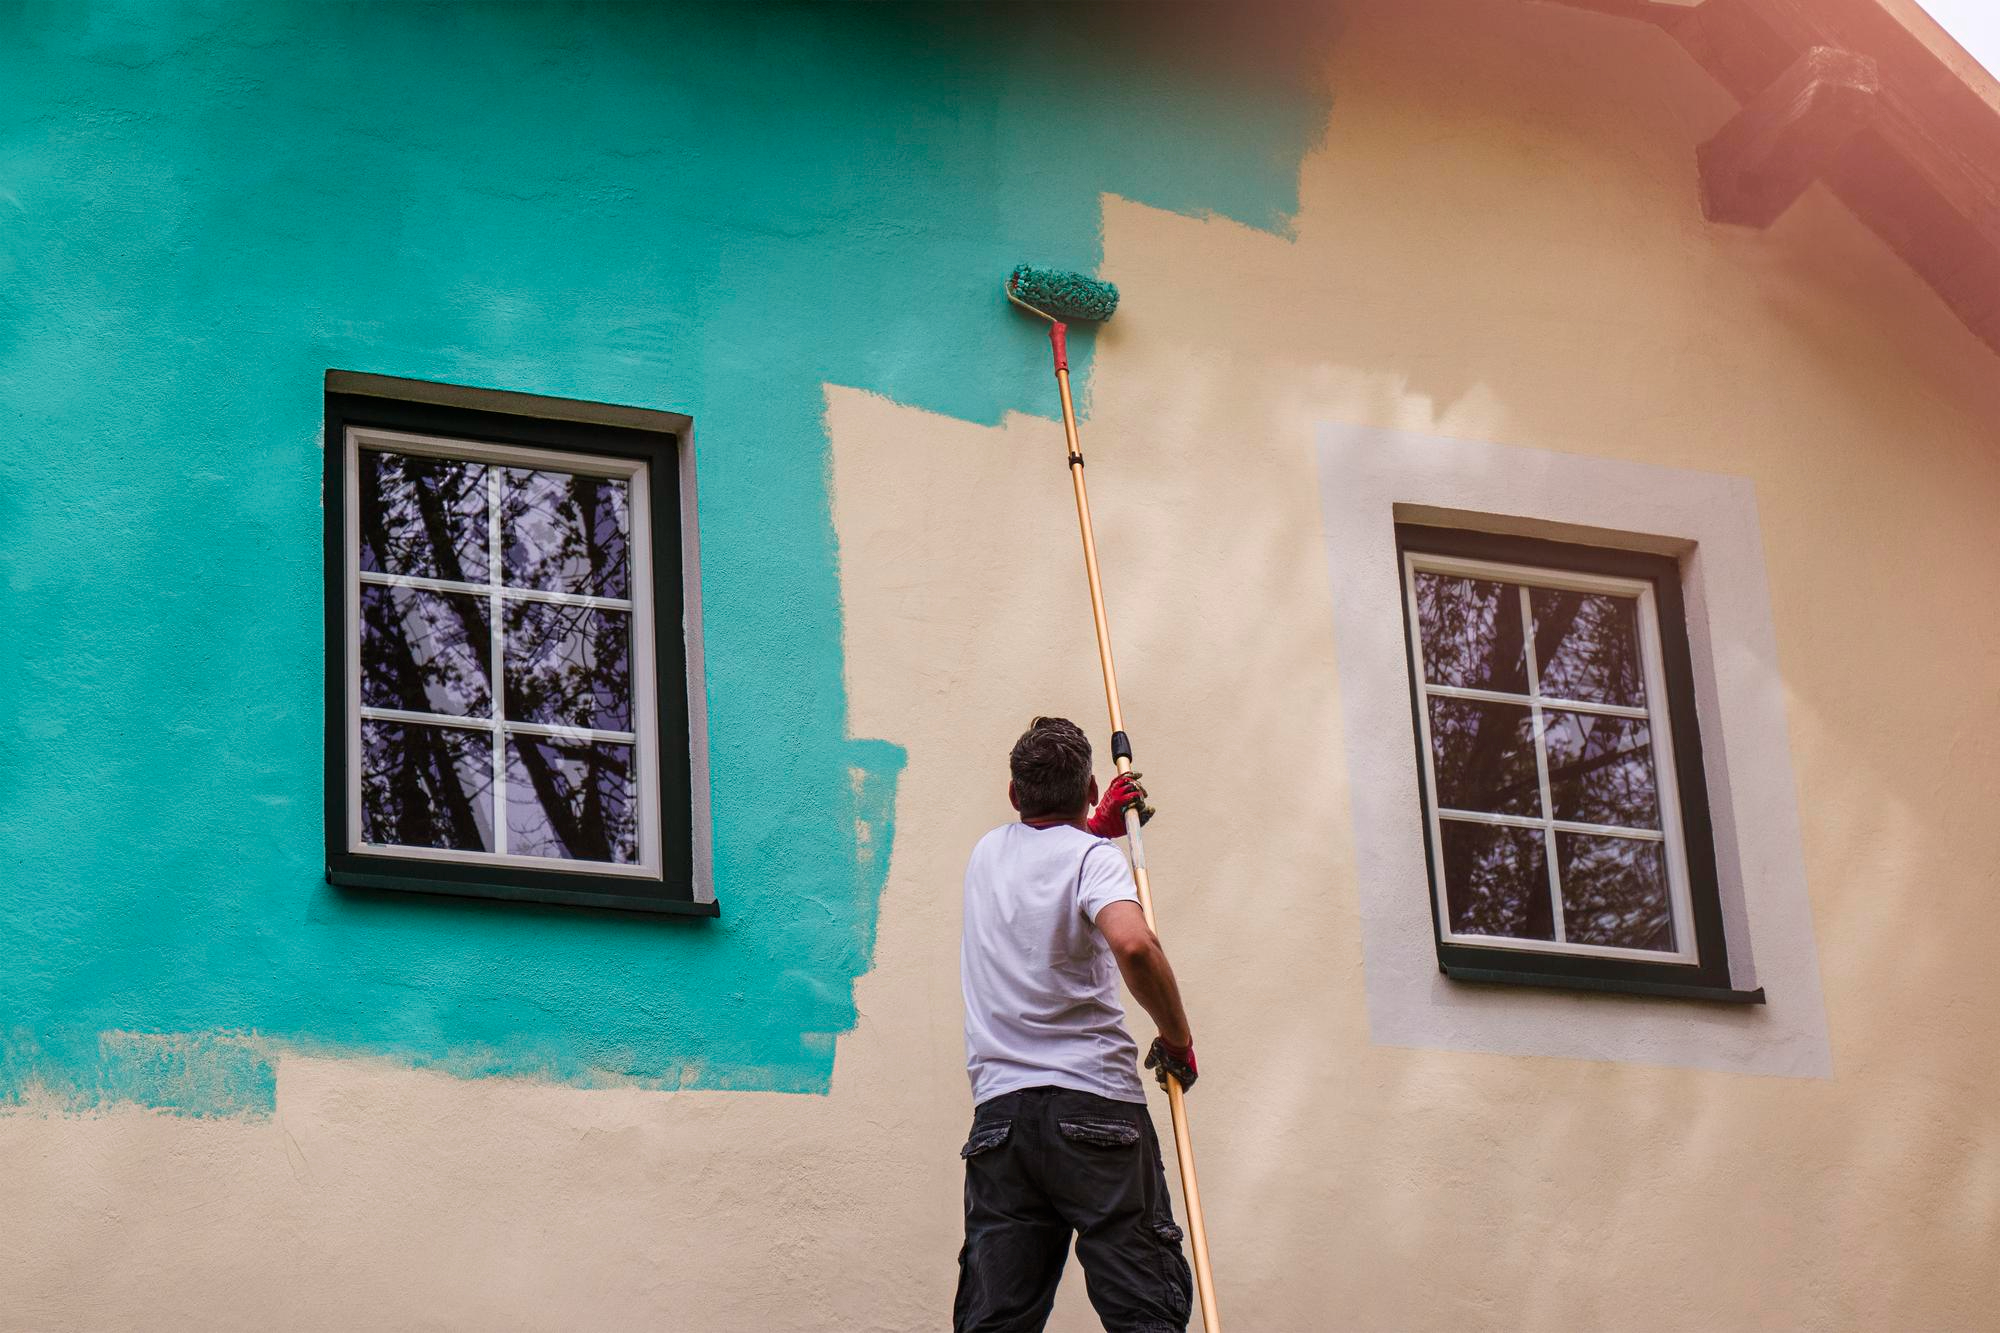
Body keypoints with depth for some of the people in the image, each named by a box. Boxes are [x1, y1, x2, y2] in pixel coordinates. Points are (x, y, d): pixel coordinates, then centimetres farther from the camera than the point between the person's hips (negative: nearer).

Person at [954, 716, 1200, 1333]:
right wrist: (1178, 1037, -9)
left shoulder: (987, 854, 18)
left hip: (998, 1111, 5)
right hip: (1094, 1105, -5)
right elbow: (1133, 944, -22)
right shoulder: (1093, 856, -1)